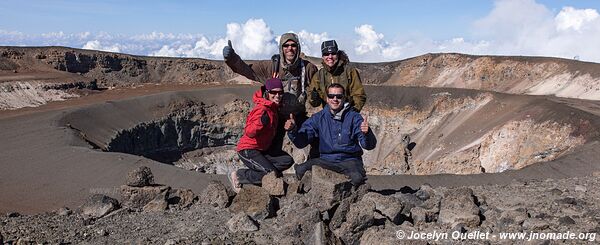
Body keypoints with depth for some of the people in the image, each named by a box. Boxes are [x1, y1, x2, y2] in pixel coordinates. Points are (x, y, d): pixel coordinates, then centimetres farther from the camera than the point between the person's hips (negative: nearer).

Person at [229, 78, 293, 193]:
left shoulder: (273, 108, 6)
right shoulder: (262, 109, -21)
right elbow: (249, 132, -27)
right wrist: (261, 122, -44)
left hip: (262, 150, 9)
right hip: (248, 150, -9)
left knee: (288, 160, -3)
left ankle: (255, 170, -2)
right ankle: (239, 175, -4)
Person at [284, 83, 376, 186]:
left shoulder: (354, 117, -1)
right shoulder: (318, 118, 6)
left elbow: (370, 145, -9)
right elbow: (301, 142, 2)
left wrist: (366, 133, -32)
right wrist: (293, 130, -18)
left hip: (349, 160, -1)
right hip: (325, 160, 2)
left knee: (357, 178, -34)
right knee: (301, 170, -25)